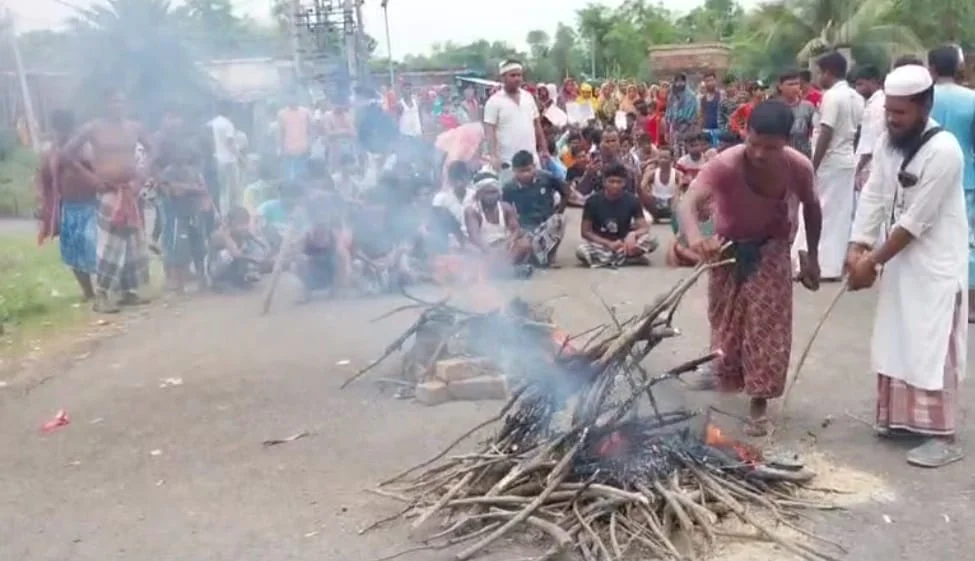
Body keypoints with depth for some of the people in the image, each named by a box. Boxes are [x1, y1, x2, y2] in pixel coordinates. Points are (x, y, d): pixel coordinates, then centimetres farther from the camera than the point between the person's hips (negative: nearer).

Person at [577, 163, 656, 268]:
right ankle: (629, 257, -23)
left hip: (623, 242, 2)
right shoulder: (593, 201, -11)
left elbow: (645, 228, -6)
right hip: (600, 243, -1)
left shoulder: (632, 200, -7)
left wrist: (632, 234, -30)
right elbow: (586, 232, -9)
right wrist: (609, 244, -21)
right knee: (581, 251, -35)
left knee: (651, 241, -26)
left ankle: (606, 259, -20)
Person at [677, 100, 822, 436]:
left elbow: (811, 207, -3)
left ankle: (759, 403, 8)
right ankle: (727, 374, 42)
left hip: (771, 250, 1)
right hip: (728, 248, 0)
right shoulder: (726, 164, -34)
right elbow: (688, 203, -49)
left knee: (767, 326, -3)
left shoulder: (799, 167, -24)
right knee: (726, 319, 15)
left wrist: (812, 256, 1)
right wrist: (695, 238, -69)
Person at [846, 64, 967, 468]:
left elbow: (917, 220, -22)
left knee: (932, 347, -6)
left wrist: (873, 261, -16)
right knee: (897, 341, 13)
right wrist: (858, 249, -11)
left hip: (937, 262, -8)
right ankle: (902, 418, 27)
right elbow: (874, 196, 0)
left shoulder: (943, 151, -23)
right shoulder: (888, 141, 0)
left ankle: (943, 437, 3)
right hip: (902, 257, 8)